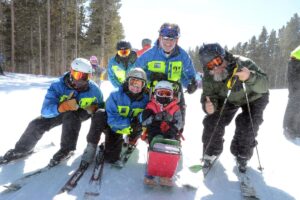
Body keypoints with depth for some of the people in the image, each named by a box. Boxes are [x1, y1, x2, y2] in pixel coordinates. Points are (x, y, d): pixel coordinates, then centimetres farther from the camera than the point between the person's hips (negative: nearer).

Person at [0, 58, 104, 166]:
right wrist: (63, 106, -54)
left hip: (81, 113, -1)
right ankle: (22, 149, 18)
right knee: (37, 124, -10)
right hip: (59, 111, 2)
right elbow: (45, 111, -35)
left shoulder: (93, 89, -24)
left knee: (71, 116, -36)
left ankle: (66, 149, -20)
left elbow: (101, 107, -6)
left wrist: (94, 108, -30)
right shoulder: (58, 86, -28)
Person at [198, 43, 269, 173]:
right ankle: (211, 152, 15)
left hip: (254, 98, -2)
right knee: (212, 121, -10)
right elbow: (209, 95, -21)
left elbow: (264, 86, -39)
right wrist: (208, 105, -45)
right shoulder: (208, 77, -25)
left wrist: (250, 77, -61)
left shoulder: (243, 63, -38)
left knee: (247, 125, -20)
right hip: (228, 99, 3)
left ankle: (242, 157, 7)